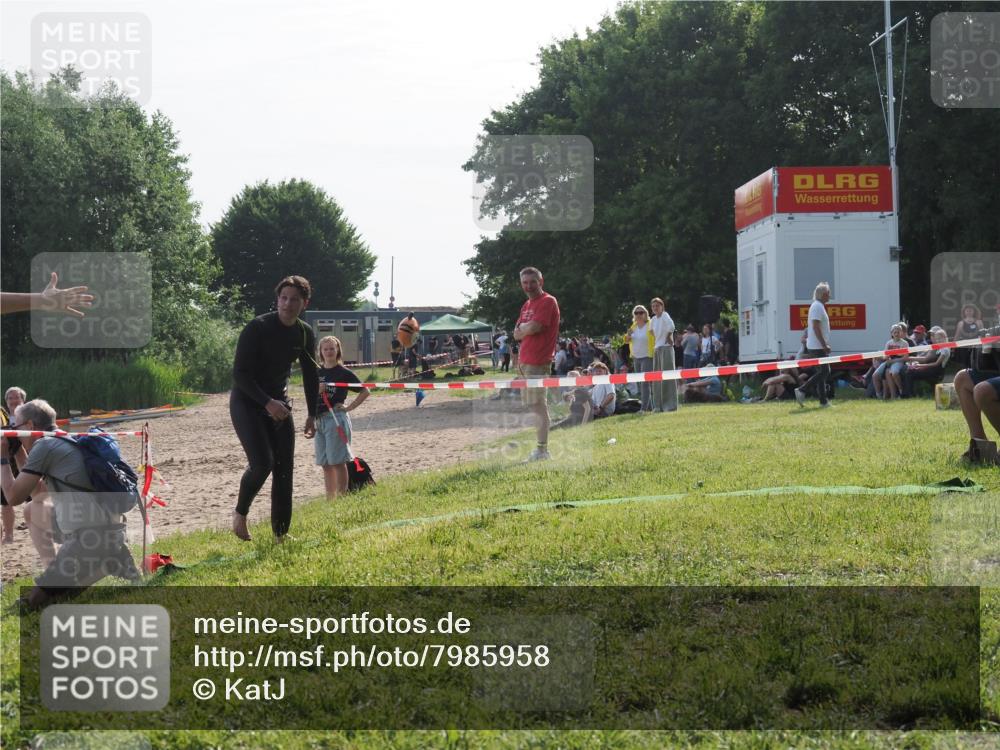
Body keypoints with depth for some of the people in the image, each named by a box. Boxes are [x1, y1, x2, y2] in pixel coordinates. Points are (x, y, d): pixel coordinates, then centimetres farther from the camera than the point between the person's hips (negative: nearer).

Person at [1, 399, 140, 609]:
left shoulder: (44, 445, -3)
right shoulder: (67, 443, 23)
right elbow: (35, 488, 37)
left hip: (90, 537, -9)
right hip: (114, 532, 9)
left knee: (36, 602, -6)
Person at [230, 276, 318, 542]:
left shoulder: (305, 334, 1)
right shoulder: (258, 328, -18)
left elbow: (310, 376, 14)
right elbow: (240, 373, -20)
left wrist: (312, 415, 9)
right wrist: (268, 403, -28)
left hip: (279, 404, 6)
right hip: (247, 402, -6)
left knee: (284, 469, 1)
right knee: (262, 462, -20)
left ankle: (281, 533, 9)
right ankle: (240, 513, 5)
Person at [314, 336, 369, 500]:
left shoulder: (343, 373, -4)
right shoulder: (317, 372, 10)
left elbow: (365, 391, -2)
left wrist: (350, 407, -7)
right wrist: (317, 390, -8)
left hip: (336, 418, -6)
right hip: (319, 419, 6)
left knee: (337, 461, -5)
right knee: (325, 464, 9)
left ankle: (341, 498, -1)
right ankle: (330, 499, 15)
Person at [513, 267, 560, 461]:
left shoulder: (548, 302, -8)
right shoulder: (527, 305, 20)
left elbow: (534, 328, -19)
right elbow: (517, 334, 15)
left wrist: (522, 328, 1)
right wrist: (527, 328, -5)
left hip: (537, 363, -10)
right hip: (525, 362, 10)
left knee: (538, 405, -12)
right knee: (533, 405, 13)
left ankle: (542, 450, -13)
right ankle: (541, 448, 19)